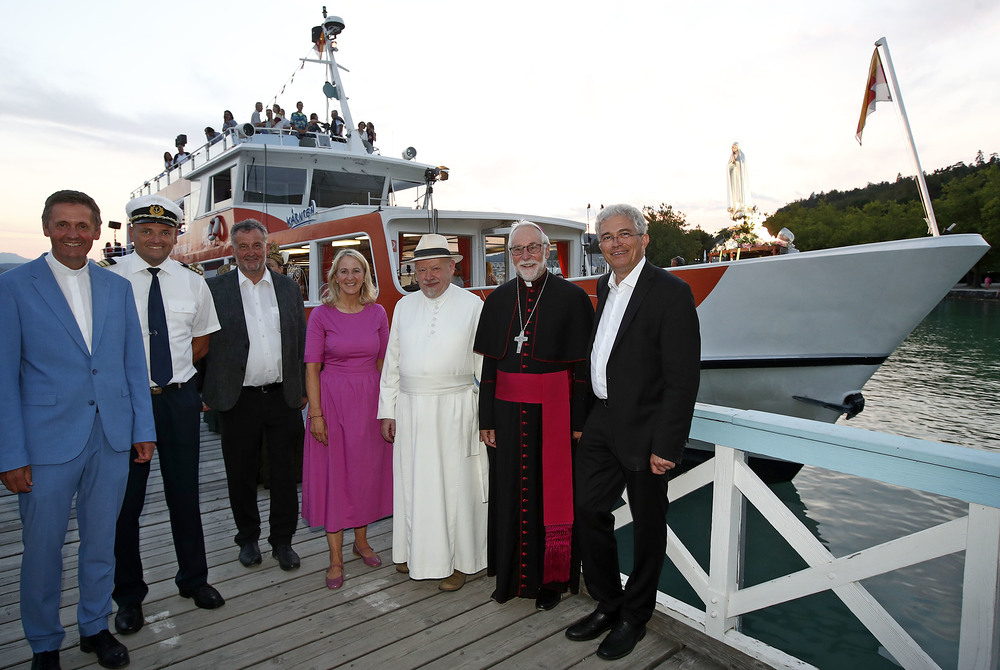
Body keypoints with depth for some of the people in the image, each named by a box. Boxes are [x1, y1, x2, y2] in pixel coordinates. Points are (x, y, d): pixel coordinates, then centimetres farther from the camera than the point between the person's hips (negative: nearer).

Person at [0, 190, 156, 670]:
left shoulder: (118, 288, 7)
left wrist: (143, 428, 5)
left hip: (112, 438, 3)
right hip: (48, 441, -3)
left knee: (101, 540, 15)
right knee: (42, 549, 10)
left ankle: (95, 627, 34)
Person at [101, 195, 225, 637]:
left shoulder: (193, 283, 6)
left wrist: (173, 370, 6)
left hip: (180, 398, 2)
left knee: (185, 493, 13)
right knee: (125, 498, 8)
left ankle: (193, 579, 32)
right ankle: (128, 596, 27)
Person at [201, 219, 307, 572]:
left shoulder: (288, 287, 8)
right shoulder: (216, 288, 1)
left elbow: (302, 342, 10)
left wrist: (302, 390, 7)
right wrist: (206, 392, -4)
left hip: (283, 396, 2)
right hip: (238, 398, -1)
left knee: (284, 471, 8)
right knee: (241, 473, 11)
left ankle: (283, 540, 23)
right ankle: (248, 538, 30)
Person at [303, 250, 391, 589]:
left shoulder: (377, 313, 3)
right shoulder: (321, 315, -4)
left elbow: (383, 362, 8)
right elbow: (312, 367, -5)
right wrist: (315, 414, -11)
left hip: (369, 399, 3)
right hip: (333, 399, -3)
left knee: (368, 470, 11)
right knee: (333, 474, 3)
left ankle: (361, 541, 31)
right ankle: (336, 558, 16)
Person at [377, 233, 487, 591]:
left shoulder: (473, 306, 0)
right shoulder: (404, 306, 10)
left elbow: (485, 363, -1)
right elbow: (392, 361, 13)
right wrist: (387, 410, 9)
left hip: (455, 409, -3)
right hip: (410, 408, 4)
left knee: (454, 482, 3)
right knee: (412, 481, 11)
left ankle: (456, 560, 20)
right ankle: (415, 551, 31)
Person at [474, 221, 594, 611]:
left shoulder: (572, 298, -5)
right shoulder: (498, 300, 6)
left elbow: (582, 367, -5)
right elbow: (489, 364, 7)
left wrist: (580, 422, -8)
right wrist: (487, 420, 5)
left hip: (554, 414, -3)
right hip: (508, 412, 3)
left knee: (552, 494, 7)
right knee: (510, 494, 11)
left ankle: (551, 579, 26)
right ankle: (510, 575, 30)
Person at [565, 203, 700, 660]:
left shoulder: (671, 293, -15)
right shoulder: (605, 286, 10)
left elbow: (683, 377, -18)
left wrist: (666, 445, -19)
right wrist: (590, 416, 13)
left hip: (645, 430, -7)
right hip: (603, 422, 7)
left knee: (647, 526, 11)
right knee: (587, 510, 12)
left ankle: (634, 618, 31)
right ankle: (608, 605, 33)